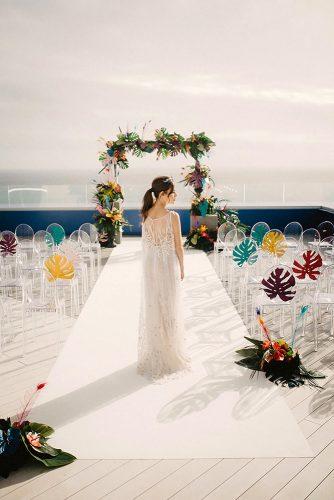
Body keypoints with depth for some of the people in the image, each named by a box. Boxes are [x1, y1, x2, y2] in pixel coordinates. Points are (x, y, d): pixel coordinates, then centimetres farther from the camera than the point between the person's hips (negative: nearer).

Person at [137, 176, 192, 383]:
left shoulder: (146, 215, -4)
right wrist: (182, 269, 2)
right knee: (170, 309, 9)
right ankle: (171, 356, 22)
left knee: (152, 309, 14)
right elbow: (179, 246, -8)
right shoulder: (173, 216, -17)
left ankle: (153, 357, 26)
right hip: (169, 266, -4)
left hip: (150, 266, 4)